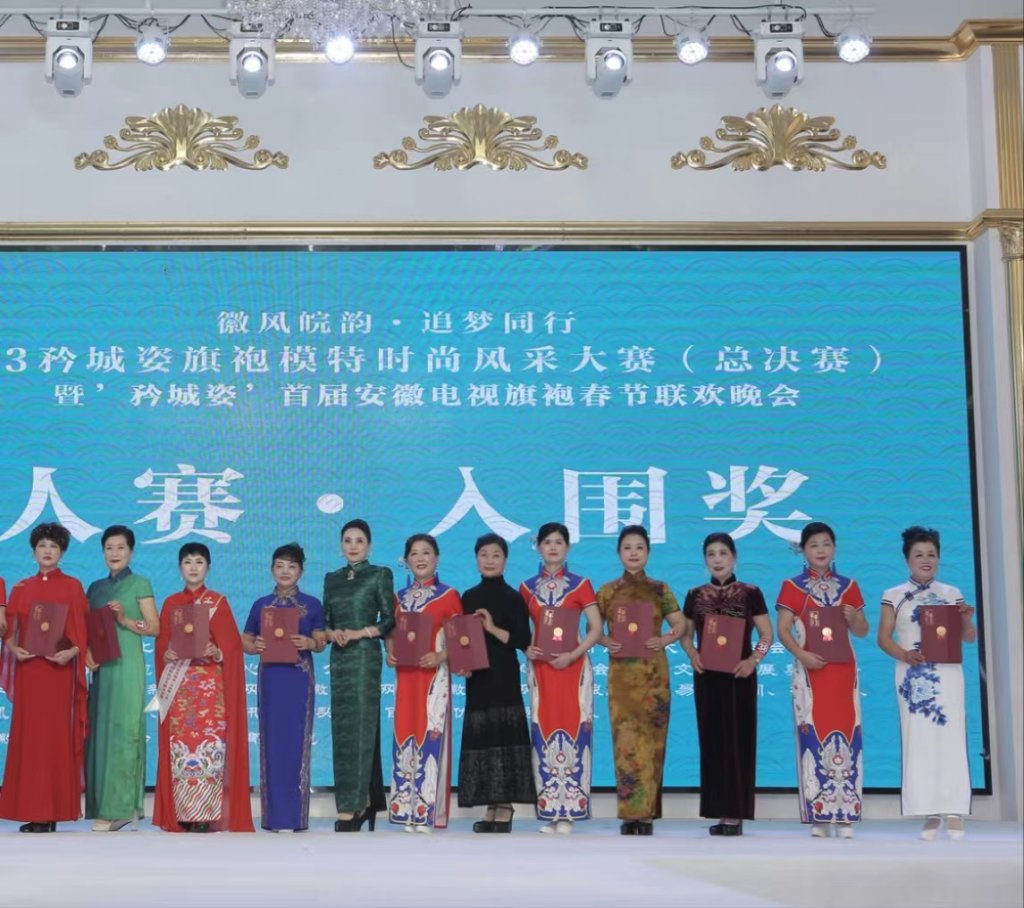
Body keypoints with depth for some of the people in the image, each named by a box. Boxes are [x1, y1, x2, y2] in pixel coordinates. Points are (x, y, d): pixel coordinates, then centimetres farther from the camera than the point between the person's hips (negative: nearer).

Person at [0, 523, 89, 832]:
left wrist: (71, 652, -17)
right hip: (28, 669, 3)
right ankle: (32, 810, 4)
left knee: (56, 736, -4)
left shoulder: (72, 587, 5)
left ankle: (53, 811, -3)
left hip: (59, 668, -3)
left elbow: (84, 631, 0)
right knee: (28, 734, 1)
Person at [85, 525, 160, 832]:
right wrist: (86, 651, -3)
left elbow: (155, 627, -2)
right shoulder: (95, 587, 17)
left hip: (127, 665, -5)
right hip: (101, 666, 5)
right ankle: (104, 805, 7)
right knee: (100, 730, 3)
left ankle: (119, 807, -7)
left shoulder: (140, 584, 3)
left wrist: (125, 620, -15)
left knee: (122, 729, -8)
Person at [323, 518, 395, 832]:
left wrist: (358, 633, -15)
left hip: (366, 656, -5)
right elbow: (324, 621, 14)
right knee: (343, 728, 5)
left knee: (360, 726, -8)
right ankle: (366, 801, 13)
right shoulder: (332, 579, 15)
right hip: (339, 658, 6)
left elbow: (389, 620, -3)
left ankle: (350, 808, -9)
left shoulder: (380, 575, 1)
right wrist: (332, 633, -7)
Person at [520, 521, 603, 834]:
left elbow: (596, 628, -3)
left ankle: (568, 811, -3)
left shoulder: (580, 584, 2)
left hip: (573, 666, -2)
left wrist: (573, 655, -15)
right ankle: (549, 810, 5)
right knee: (543, 733, 0)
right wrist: (527, 649, -8)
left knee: (571, 731, -6)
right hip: (540, 666, 2)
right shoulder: (527, 587, 10)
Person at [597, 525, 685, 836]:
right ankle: (630, 814, 0)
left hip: (653, 674, 0)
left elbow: (680, 626, 7)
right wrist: (605, 642, -8)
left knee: (651, 741, 0)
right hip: (621, 674, 0)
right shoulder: (607, 591, 6)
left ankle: (646, 814, 4)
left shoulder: (660, 589, 6)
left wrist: (664, 640, -10)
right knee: (625, 741, -4)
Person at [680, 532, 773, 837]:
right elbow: (685, 634, 14)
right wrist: (692, 654, -6)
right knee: (712, 741, 4)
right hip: (707, 675, 3)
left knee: (738, 741, -2)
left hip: (739, 676, -3)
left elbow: (767, 635, 0)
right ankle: (720, 812, 9)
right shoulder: (695, 595, 8)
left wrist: (753, 660, -15)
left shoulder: (750, 593, 0)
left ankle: (736, 814, 1)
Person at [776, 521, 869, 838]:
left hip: (843, 671, 2)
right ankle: (818, 817, -1)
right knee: (813, 737, -5)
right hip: (810, 670, -2)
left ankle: (844, 816, 1)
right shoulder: (793, 587, 3)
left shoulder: (848, 586, 11)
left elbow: (863, 631, 12)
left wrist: (853, 617, -11)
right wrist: (802, 654, -19)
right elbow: (783, 630, -3)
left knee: (845, 736, -2)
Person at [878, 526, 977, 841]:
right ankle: (930, 814, -1)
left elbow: (969, 638, 11)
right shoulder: (894, 596, 6)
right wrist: (904, 654, -16)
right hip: (913, 675, -1)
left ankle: (954, 812, -5)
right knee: (919, 739, -3)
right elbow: (884, 638, 3)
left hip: (947, 673, 1)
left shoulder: (952, 594, 10)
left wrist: (966, 621, -11)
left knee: (950, 737, -6)